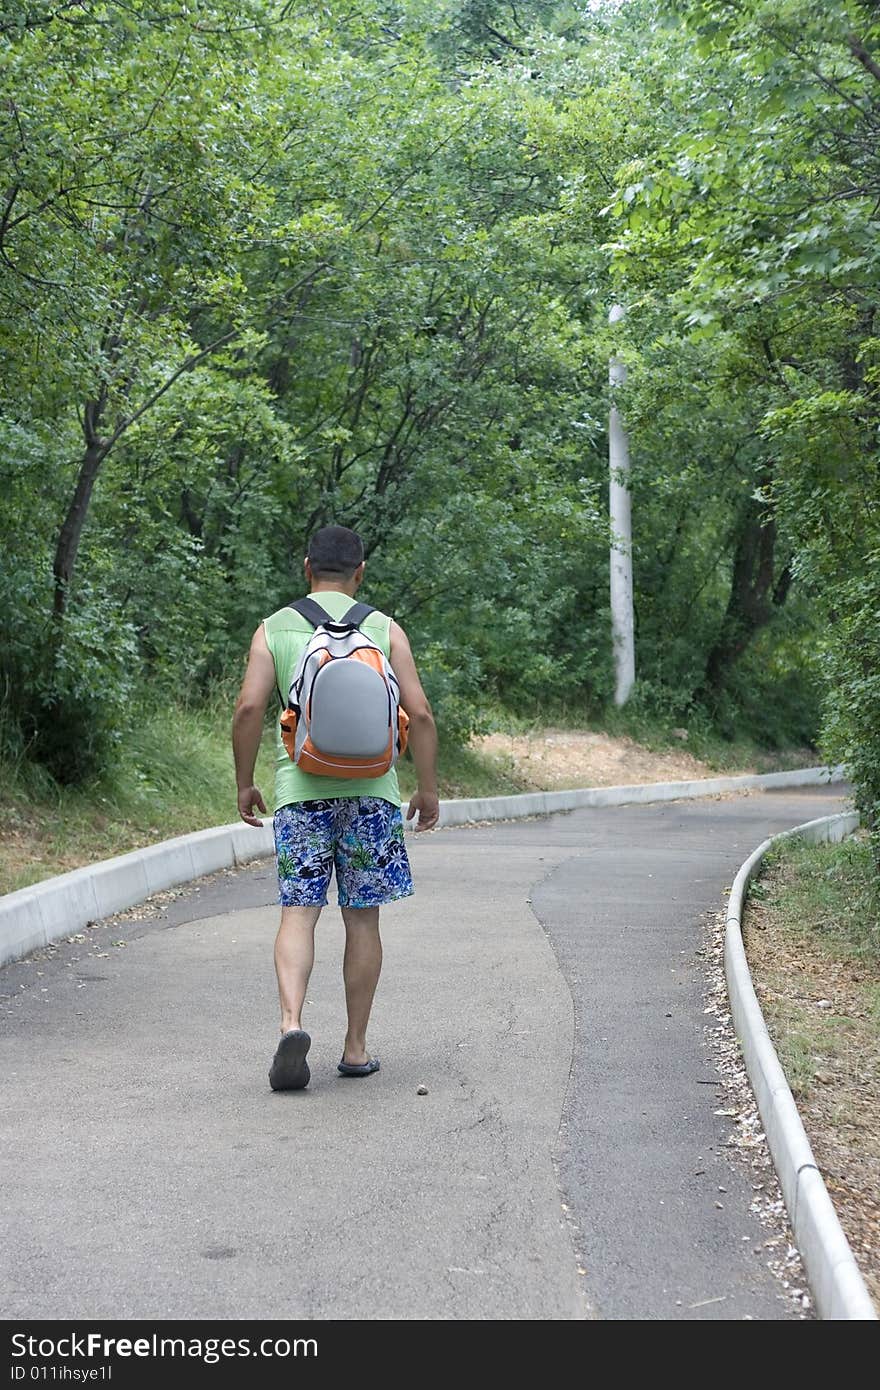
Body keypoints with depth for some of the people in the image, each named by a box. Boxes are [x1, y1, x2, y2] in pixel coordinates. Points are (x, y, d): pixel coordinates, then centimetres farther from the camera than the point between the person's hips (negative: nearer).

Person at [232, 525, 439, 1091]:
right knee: (363, 918, 8)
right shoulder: (384, 629, 5)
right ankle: (356, 1046, 13)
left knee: (298, 911, 1)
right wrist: (429, 789, 7)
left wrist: (245, 784, 6)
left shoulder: (275, 629, 5)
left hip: (301, 789, 0)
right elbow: (420, 713, -2)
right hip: (370, 789, 0)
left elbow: (249, 708, -5)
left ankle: (292, 1022, -21)